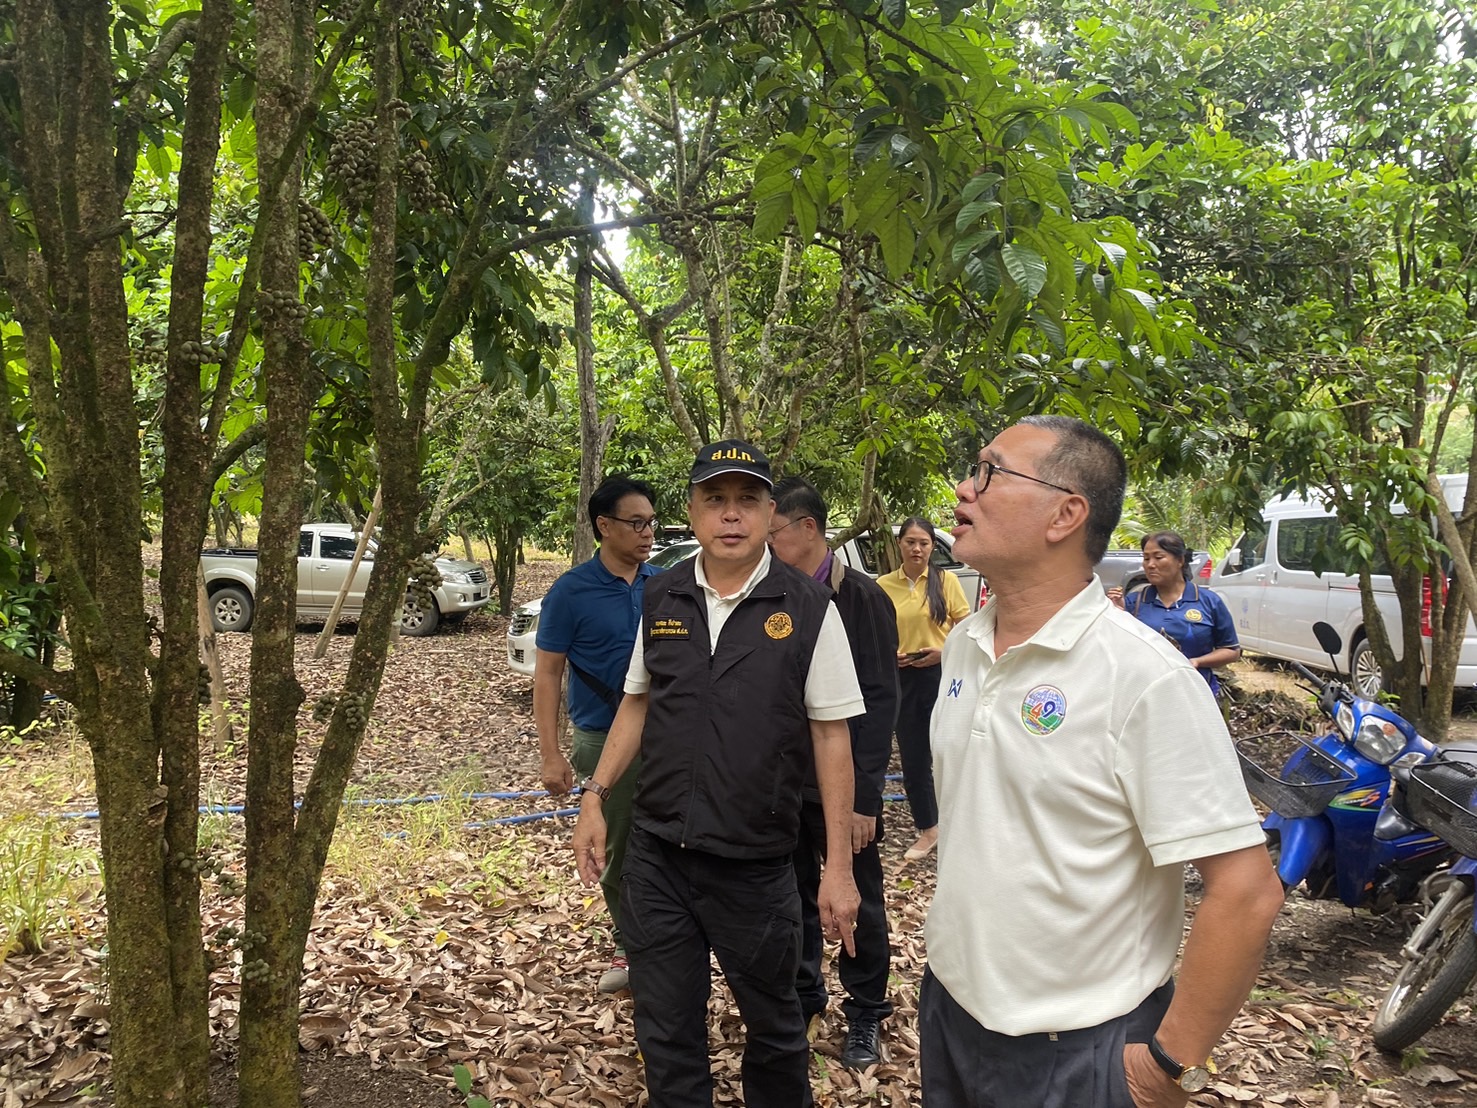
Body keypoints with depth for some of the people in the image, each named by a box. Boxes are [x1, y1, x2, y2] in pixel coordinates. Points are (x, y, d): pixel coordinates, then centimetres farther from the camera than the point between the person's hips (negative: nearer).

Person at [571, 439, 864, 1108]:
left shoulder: (808, 609, -10)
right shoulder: (662, 599, 2)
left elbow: (831, 735, -8)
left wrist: (838, 867, -9)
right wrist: (595, 798, 7)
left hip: (756, 866, -3)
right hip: (654, 855, 3)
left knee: (773, 1026, 17)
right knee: (665, 1034, 16)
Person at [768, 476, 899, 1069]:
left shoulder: (861, 597, -12)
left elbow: (880, 702, -14)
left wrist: (864, 797, -17)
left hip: (842, 787, -4)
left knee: (858, 905, 11)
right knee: (795, 897, 17)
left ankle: (865, 1014, 29)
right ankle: (803, 994, 37)